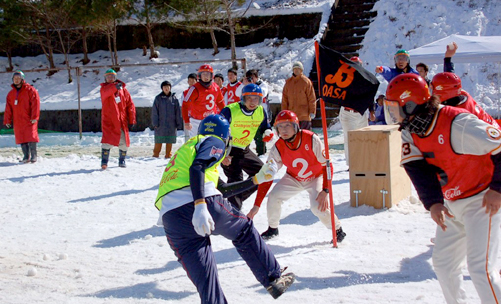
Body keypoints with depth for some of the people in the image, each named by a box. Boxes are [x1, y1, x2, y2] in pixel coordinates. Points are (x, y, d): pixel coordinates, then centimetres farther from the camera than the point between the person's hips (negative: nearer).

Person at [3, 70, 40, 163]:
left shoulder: (30, 90, -2)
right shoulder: (11, 94, 14)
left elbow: (35, 104, -8)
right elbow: (8, 108, 15)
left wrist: (34, 117, -15)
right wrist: (7, 120, 9)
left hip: (29, 120, -5)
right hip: (18, 121, 5)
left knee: (31, 137, -9)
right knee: (21, 138, 3)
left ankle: (33, 155, -3)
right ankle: (26, 156, 9)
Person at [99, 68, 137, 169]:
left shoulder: (123, 89, 9)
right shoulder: (104, 88, 2)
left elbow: (130, 105, 8)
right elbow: (107, 92, -25)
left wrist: (132, 120, 3)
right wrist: (115, 87, -46)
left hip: (121, 121, 3)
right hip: (108, 120, -3)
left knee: (124, 143, 7)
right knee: (107, 141, -15)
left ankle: (122, 161, 24)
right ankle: (104, 161, -9)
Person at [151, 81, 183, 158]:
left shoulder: (174, 98, 4)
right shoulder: (158, 98, 2)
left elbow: (178, 112, 6)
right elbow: (154, 111, 1)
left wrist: (179, 124, 3)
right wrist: (155, 123, -6)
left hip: (171, 125, 1)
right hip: (160, 125, -1)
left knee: (169, 142, 6)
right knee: (158, 142, 1)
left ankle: (168, 156, 16)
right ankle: (155, 155, 8)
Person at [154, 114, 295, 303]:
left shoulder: (188, 147, 38)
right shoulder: (214, 142, 13)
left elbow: (222, 189, 41)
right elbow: (196, 168, -10)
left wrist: (257, 179, 47)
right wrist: (200, 206, -23)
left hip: (168, 214, 6)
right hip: (202, 203, -6)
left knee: (203, 276, 6)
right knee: (244, 231, 21)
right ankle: (273, 278, 26)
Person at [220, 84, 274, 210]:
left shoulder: (261, 111, -5)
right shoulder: (230, 111, -22)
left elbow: (266, 127, 12)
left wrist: (268, 133, -15)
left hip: (244, 150, 7)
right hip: (228, 150, -7)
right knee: (236, 179, -20)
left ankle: (238, 198, 22)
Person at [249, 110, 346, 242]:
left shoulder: (311, 139, -30)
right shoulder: (278, 148, -21)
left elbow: (327, 165, -23)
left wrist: (325, 191, -32)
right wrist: (257, 205, -24)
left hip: (316, 177, -3)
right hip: (294, 179, 3)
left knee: (318, 207, -26)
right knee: (273, 197, -18)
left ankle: (338, 229, 3)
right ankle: (272, 229, 9)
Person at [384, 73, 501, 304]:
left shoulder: (457, 124, -26)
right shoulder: (410, 132, -1)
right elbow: (418, 168, -10)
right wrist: (433, 203, -24)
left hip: (482, 201, -8)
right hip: (452, 204, 8)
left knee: (480, 268, -15)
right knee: (443, 262, 13)